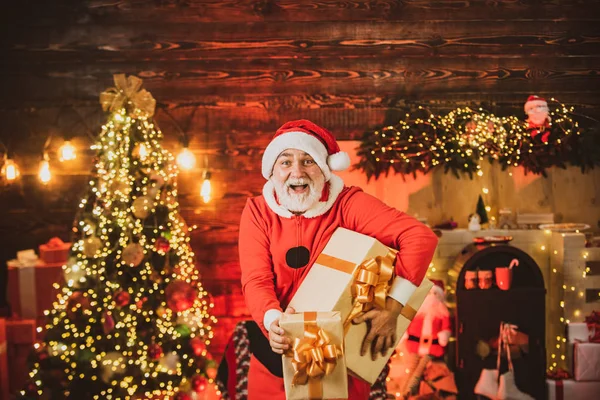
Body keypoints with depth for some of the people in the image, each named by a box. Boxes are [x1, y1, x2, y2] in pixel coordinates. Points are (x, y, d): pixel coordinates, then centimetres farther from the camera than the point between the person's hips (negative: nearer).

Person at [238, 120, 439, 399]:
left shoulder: (347, 204, -13)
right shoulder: (258, 211, -4)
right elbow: (256, 280, -13)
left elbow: (421, 237, -22)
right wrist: (273, 321, -35)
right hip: (277, 353, 2)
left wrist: (392, 308, -31)